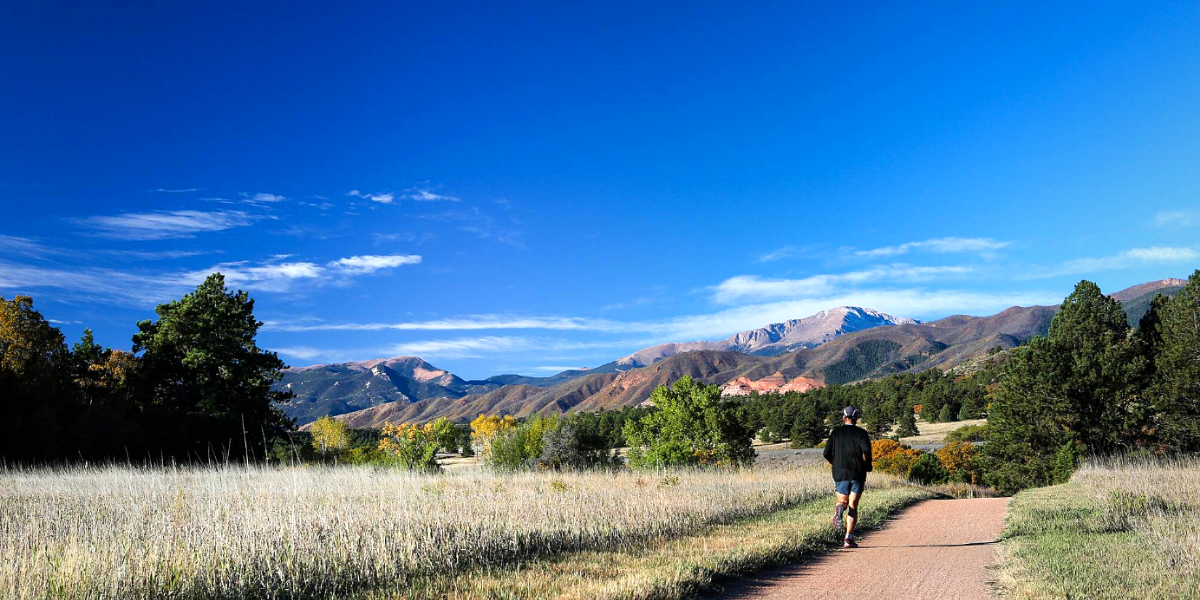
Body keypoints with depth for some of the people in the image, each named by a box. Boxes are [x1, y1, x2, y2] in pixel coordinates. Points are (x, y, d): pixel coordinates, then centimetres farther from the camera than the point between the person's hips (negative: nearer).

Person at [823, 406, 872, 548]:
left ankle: (839, 508, -22)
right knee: (853, 506, 5)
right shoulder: (861, 433, 0)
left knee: (843, 502, 16)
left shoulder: (836, 432, 5)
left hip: (840, 473, 1)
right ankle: (849, 538, -2)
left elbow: (827, 453, 1)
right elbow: (866, 451, -17)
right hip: (857, 474, -1)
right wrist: (867, 466, 0)